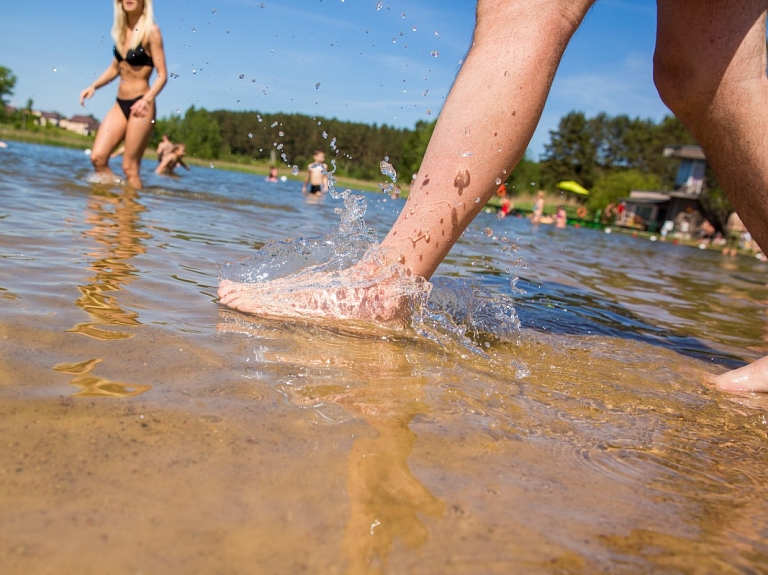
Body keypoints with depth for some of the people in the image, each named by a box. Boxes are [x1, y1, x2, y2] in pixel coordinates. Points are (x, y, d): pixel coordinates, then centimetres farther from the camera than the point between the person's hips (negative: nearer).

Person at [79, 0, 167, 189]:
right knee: (97, 158, -1)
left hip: (140, 106, -6)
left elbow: (162, 75, -11)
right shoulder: (121, 29, 10)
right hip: (120, 104, 6)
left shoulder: (151, 31, -8)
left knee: (130, 167, -4)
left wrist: (147, 99, -25)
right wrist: (94, 86, 7)